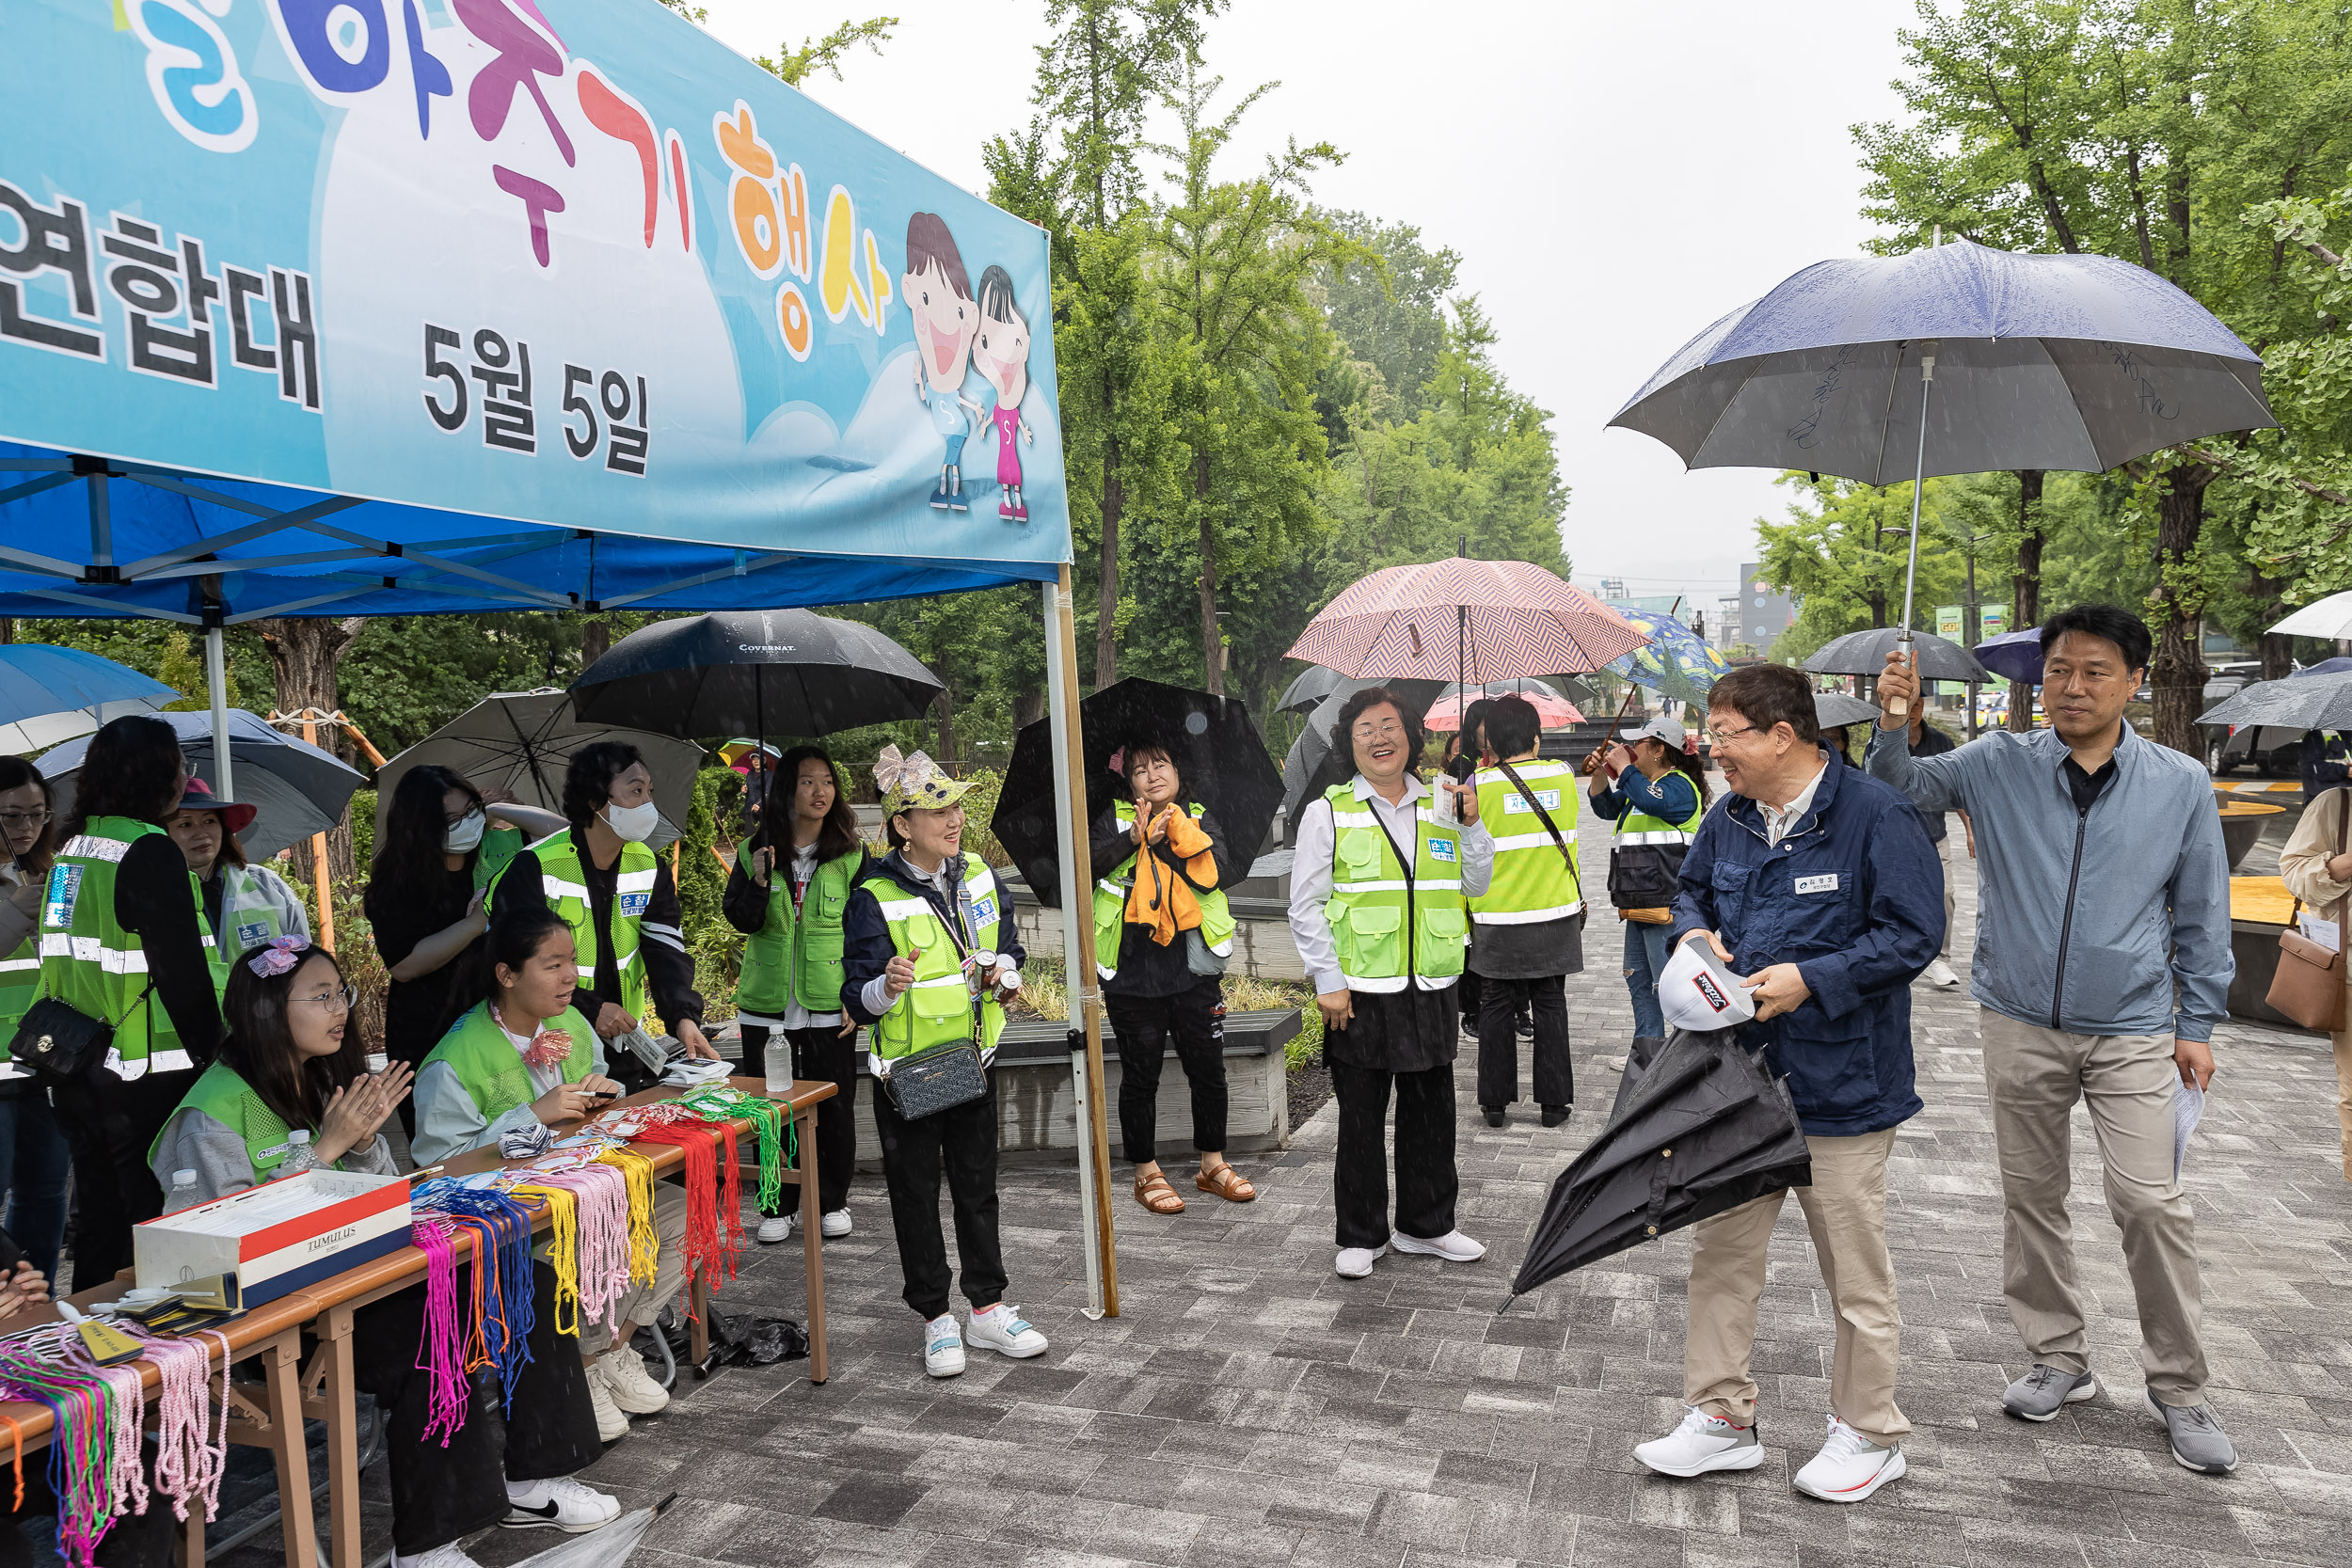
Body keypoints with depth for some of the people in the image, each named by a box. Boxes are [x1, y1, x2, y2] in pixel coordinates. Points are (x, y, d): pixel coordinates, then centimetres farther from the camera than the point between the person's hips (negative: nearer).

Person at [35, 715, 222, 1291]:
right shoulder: (149, 850, -16)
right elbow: (182, 969, -19)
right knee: (155, 1224, 2)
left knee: (98, 1224, 18)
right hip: (144, 1076, -8)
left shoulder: (73, 845, 10)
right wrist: (211, 1051, -11)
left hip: (74, 1073, 8)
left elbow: (66, 961, 17)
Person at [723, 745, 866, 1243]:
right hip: (768, 1003, 1)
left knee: (835, 1106, 5)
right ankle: (776, 1206, 20)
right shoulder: (755, 851, 4)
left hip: (829, 1004, -1)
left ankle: (833, 1202, 21)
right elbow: (740, 920, 1)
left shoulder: (851, 855, 1)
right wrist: (759, 882, -17)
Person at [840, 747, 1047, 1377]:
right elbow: (857, 1000, -16)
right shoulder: (874, 899, -16)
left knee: (977, 1187, 14)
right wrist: (886, 987, -38)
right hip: (905, 1071, -5)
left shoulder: (979, 876, 1)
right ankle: (935, 1317, 21)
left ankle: (988, 1307, 26)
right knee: (916, 1194, 7)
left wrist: (1003, 969, -6)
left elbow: (1009, 947, 16)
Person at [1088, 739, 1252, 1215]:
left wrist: (1177, 835, -18)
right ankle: (1147, 1173, 22)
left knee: (1208, 1070, 11)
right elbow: (1088, 862, -12)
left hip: (1193, 970, 2)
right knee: (1140, 1076, 7)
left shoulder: (1200, 819, 7)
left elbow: (1221, 872, -8)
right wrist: (1134, 839, -26)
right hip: (1132, 974, -2)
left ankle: (1212, 1164, 29)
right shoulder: (1115, 819, 5)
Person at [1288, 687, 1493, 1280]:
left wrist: (1472, 825, -1)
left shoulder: (1441, 805, 10)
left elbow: (1475, 886, 14)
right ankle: (1362, 1236, 21)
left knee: (1432, 1114, 13)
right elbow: (1305, 906, -4)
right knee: (1361, 1120, 6)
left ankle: (1426, 1225, 31)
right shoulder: (1327, 814, -2)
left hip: (1431, 991, 4)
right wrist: (1329, 981, -10)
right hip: (1360, 994, -3)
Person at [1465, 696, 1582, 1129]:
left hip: (1497, 920, -2)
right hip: (1556, 915, 2)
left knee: (1497, 1008, 9)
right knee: (1550, 1005, 10)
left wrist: (1465, 919, 5)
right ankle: (1554, 1102, 15)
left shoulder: (1479, 784, -9)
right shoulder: (1563, 775, -1)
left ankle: (1494, 1102, 15)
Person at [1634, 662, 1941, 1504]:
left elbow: (1912, 932, -16)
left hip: (1841, 1083, -6)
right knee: (1720, 1248, 11)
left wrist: (1811, 979, -23)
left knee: (1854, 1268, 9)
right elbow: (1691, 888, 23)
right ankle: (1721, 1418, 26)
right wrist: (1694, 932, 0)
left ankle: (1868, 1433, 29)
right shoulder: (1729, 819, 7)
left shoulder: (1877, 817, -14)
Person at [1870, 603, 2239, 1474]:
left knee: (2150, 1201, -3)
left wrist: (2198, 1025, 5)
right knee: (2031, 1196, 11)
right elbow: (1902, 791, -5)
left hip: (2132, 1029, -1)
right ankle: (2058, 1359, 28)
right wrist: (1893, 723, -24)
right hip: (2020, 1023, 1)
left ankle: (2178, 1386, 16)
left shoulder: (2181, 784, 0)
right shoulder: (1999, 764, -1)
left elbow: (2201, 914, 6)